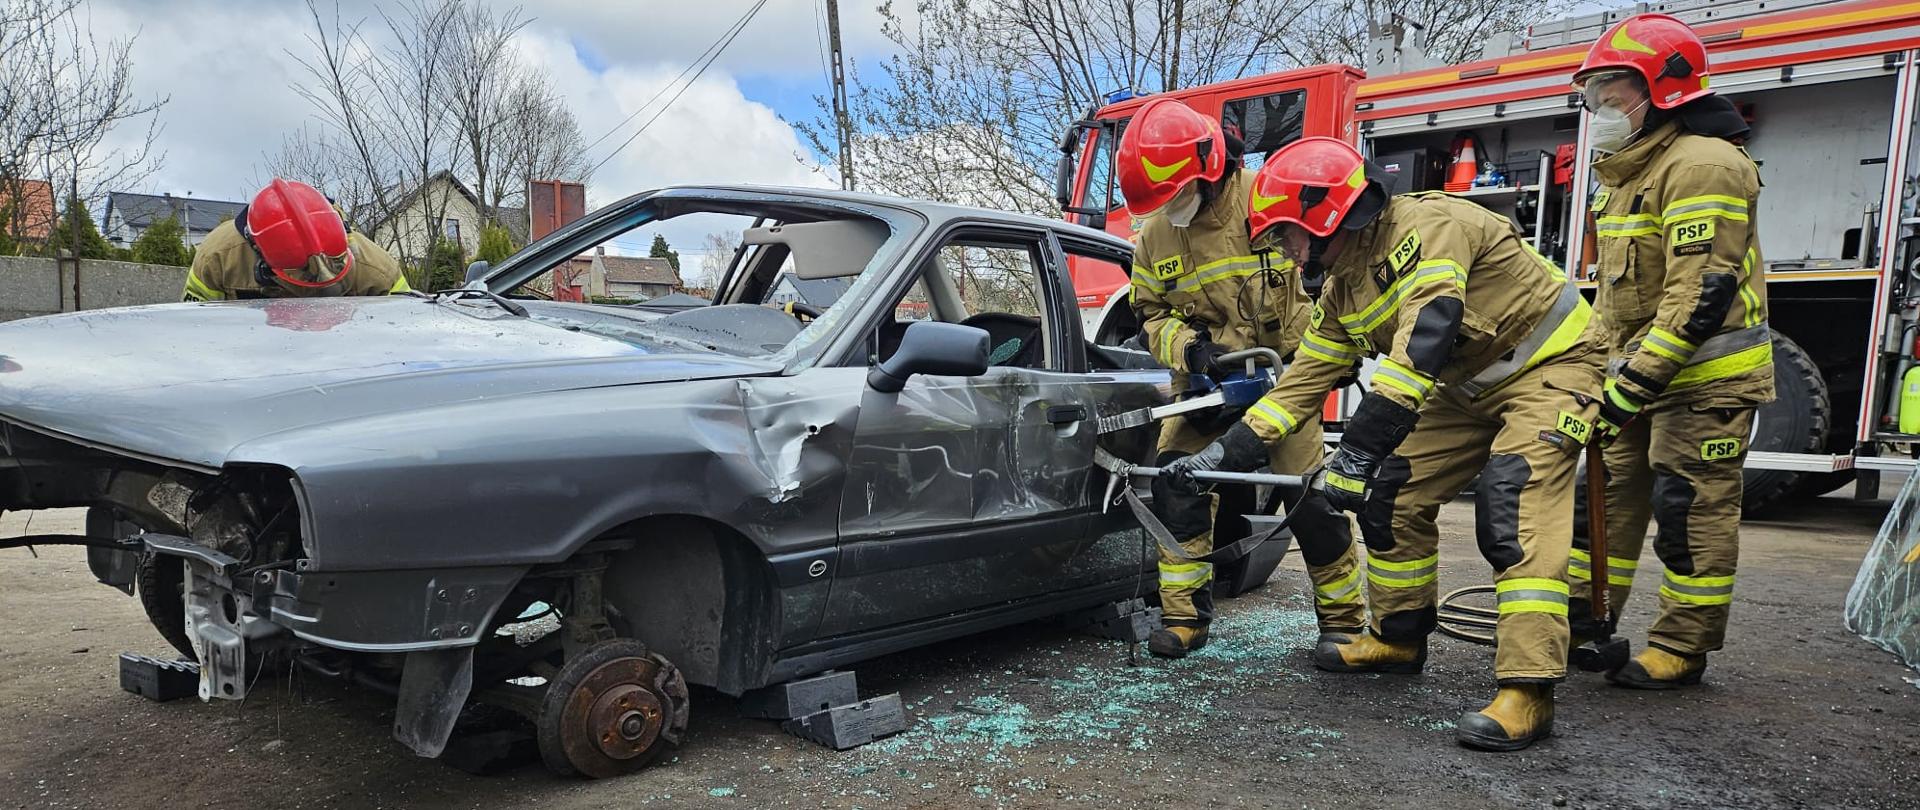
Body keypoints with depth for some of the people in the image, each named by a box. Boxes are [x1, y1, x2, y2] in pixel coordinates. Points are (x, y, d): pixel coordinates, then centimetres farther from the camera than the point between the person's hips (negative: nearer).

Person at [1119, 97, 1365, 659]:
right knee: (1176, 485, -8)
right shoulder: (1153, 237, -4)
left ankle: (1344, 618, 14)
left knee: (1312, 499, -4)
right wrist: (1188, 347, -17)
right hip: (1203, 382, 4)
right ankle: (1184, 615, 5)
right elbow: (1152, 316, 3)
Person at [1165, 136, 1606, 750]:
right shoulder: (1343, 290, 1)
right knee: (1391, 493, 2)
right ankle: (1399, 639, 18)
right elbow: (1303, 381, 3)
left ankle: (1528, 690, -22)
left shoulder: (1427, 228, -27)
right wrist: (1224, 454, -4)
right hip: (1472, 387, 9)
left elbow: (1421, 346, -37)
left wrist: (1357, 453, -39)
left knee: (1513, 508, -24)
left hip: (1550, 365, -8)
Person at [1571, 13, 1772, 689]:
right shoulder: (1630, 171, 16)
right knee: (1607, 493, 12)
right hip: (1642, 370, 10)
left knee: (1692, 508, -3)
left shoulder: (1700, 165, -16)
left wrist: (1636, 382, -25)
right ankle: (1580, 619, 21)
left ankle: (1682, 648, 7)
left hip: (1703, 375, -10)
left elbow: (1701, 293, -24)